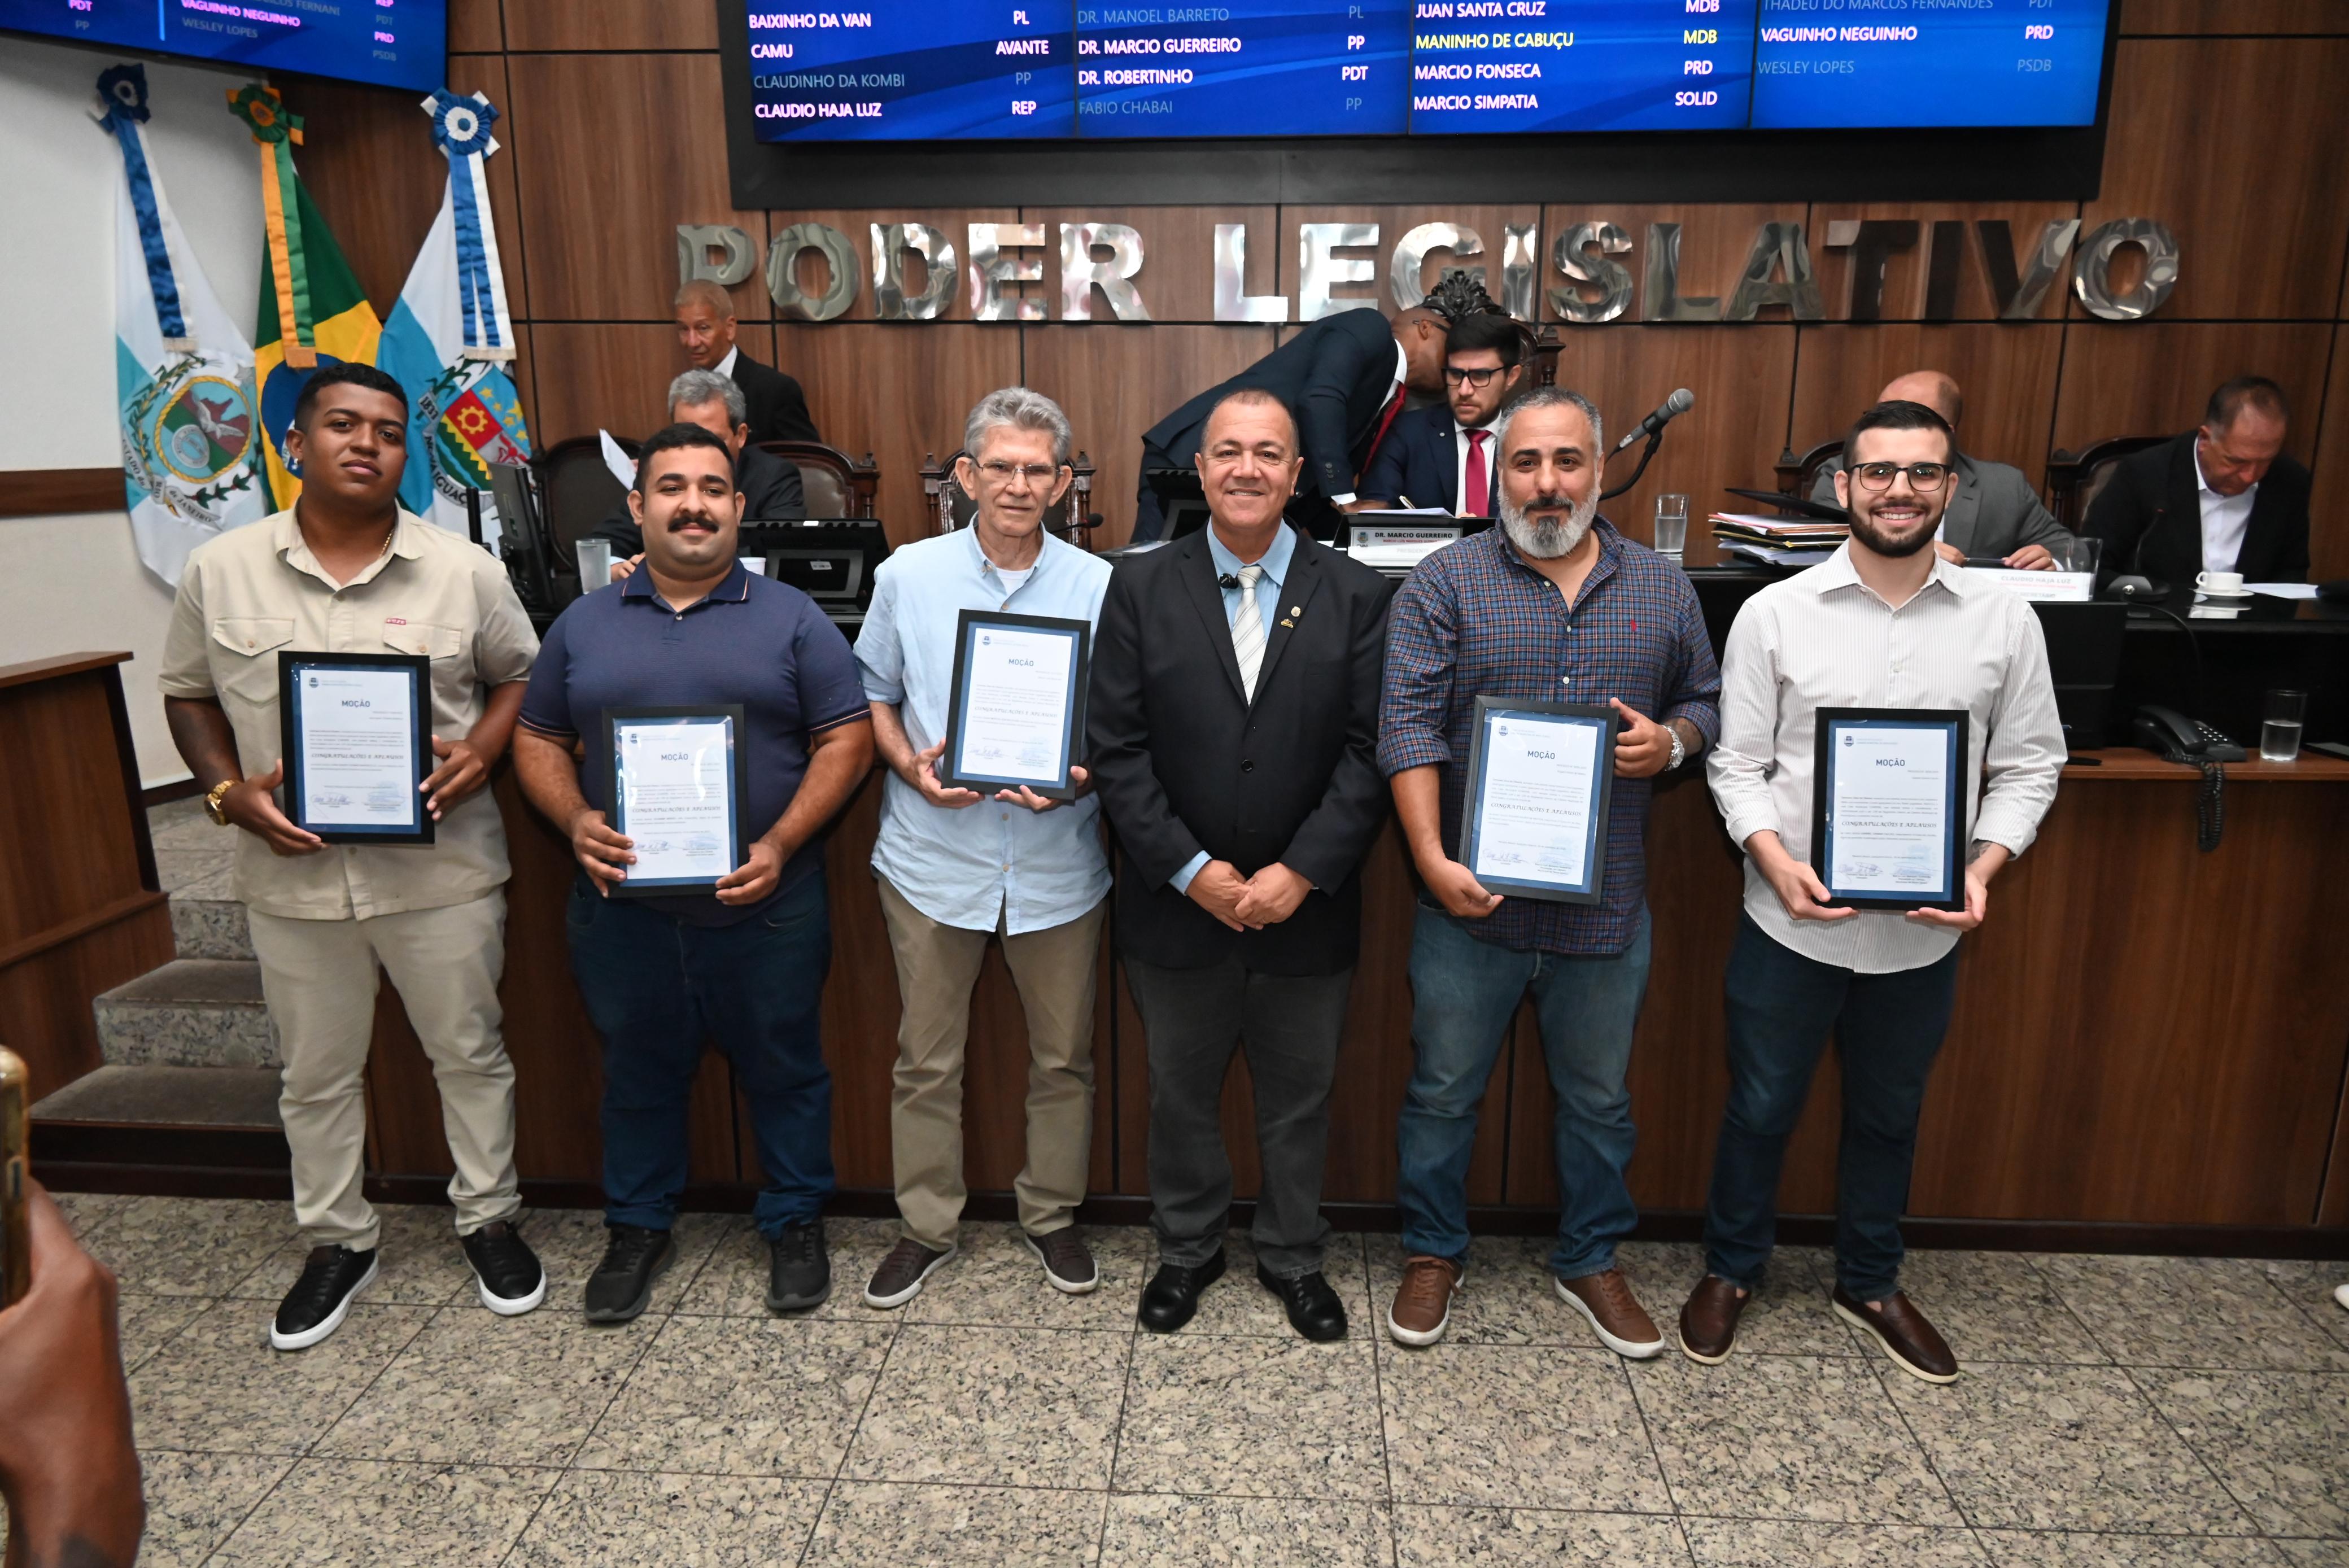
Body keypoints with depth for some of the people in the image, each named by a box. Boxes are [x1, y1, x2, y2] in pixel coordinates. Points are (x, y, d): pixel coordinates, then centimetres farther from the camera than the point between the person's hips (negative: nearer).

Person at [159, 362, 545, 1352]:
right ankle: (338, 1243, 36)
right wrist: (229, 793, -7)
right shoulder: (219, 572, -1)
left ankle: (488, 1219, 32)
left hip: (441, 867, -1)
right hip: (294, 874, 2)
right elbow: (189, 697, 9)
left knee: (470, 1053, 12)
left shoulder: (465, 572, -5)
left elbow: (520, 675, 5)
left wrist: (480, 753, -13)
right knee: (317, 1073, 16)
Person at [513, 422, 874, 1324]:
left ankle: (796, 1223, 29)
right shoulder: (584, 625, 8)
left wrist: (782, 843, -16)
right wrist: (574, 820, -10)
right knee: (638, 1071, 16)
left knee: (783, 1069, 11)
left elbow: (846, 738, -4)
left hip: (764, 904, -2)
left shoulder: (790, 618, 0)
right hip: (624, 905, 2)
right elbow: (538, 739, 11)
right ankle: (638, 1230, 35)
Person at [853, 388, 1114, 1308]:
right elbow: (872, 695, 8)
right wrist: (910, 765, -10)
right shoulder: (908, 576, 0)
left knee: (1062, 1058, 13)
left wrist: (1083, 775, -16)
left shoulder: (1101, 588, -2)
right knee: (927, 1059, 12)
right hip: (934, 858, 0)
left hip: (1057, 865, 0)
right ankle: (925, 1228, 30)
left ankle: (1052, 1216, 34)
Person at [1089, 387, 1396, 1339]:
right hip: (1177, 907, 0)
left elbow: (1367, 753, -7)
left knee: (1299, 1102, 17)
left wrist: (1299, 874, -16)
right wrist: (1194, 873, -14)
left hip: (1307, 910, 0)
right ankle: (1187, 1250, 40)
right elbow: (1116, 749, -7)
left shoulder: (1355, 596, -2)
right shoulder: (1140, 587, -3)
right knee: (1181, 1096, 18)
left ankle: (1293, 1259, 39)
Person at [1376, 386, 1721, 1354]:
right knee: (1444, 1090, 11)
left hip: (1607, 905, 3)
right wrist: (1434, 861, -19)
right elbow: (1410, 725, -11)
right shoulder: (1445, 584, -4)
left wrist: (1671, 741, -9)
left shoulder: (1664, 590, 7)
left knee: (1598, 1096, 17)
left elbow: (1703, 701, 15)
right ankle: (1433, 1253, 32)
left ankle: (1589, 1263, 37)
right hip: (1473, 896, -2)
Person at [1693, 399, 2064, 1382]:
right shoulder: (1775, 614, -6)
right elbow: (1738, 765, -4)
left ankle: (1869, 1283, 42)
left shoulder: (2003, 621, -1)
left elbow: (2028, 765, 4)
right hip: (1792, 923, -2)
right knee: (1761, 1110, 13)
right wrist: (1774, 858, -20)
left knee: (1888, 1117, 20)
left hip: (1924, 932, 2)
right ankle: (1731, 1271, 35)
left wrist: (1984, 867, -12)